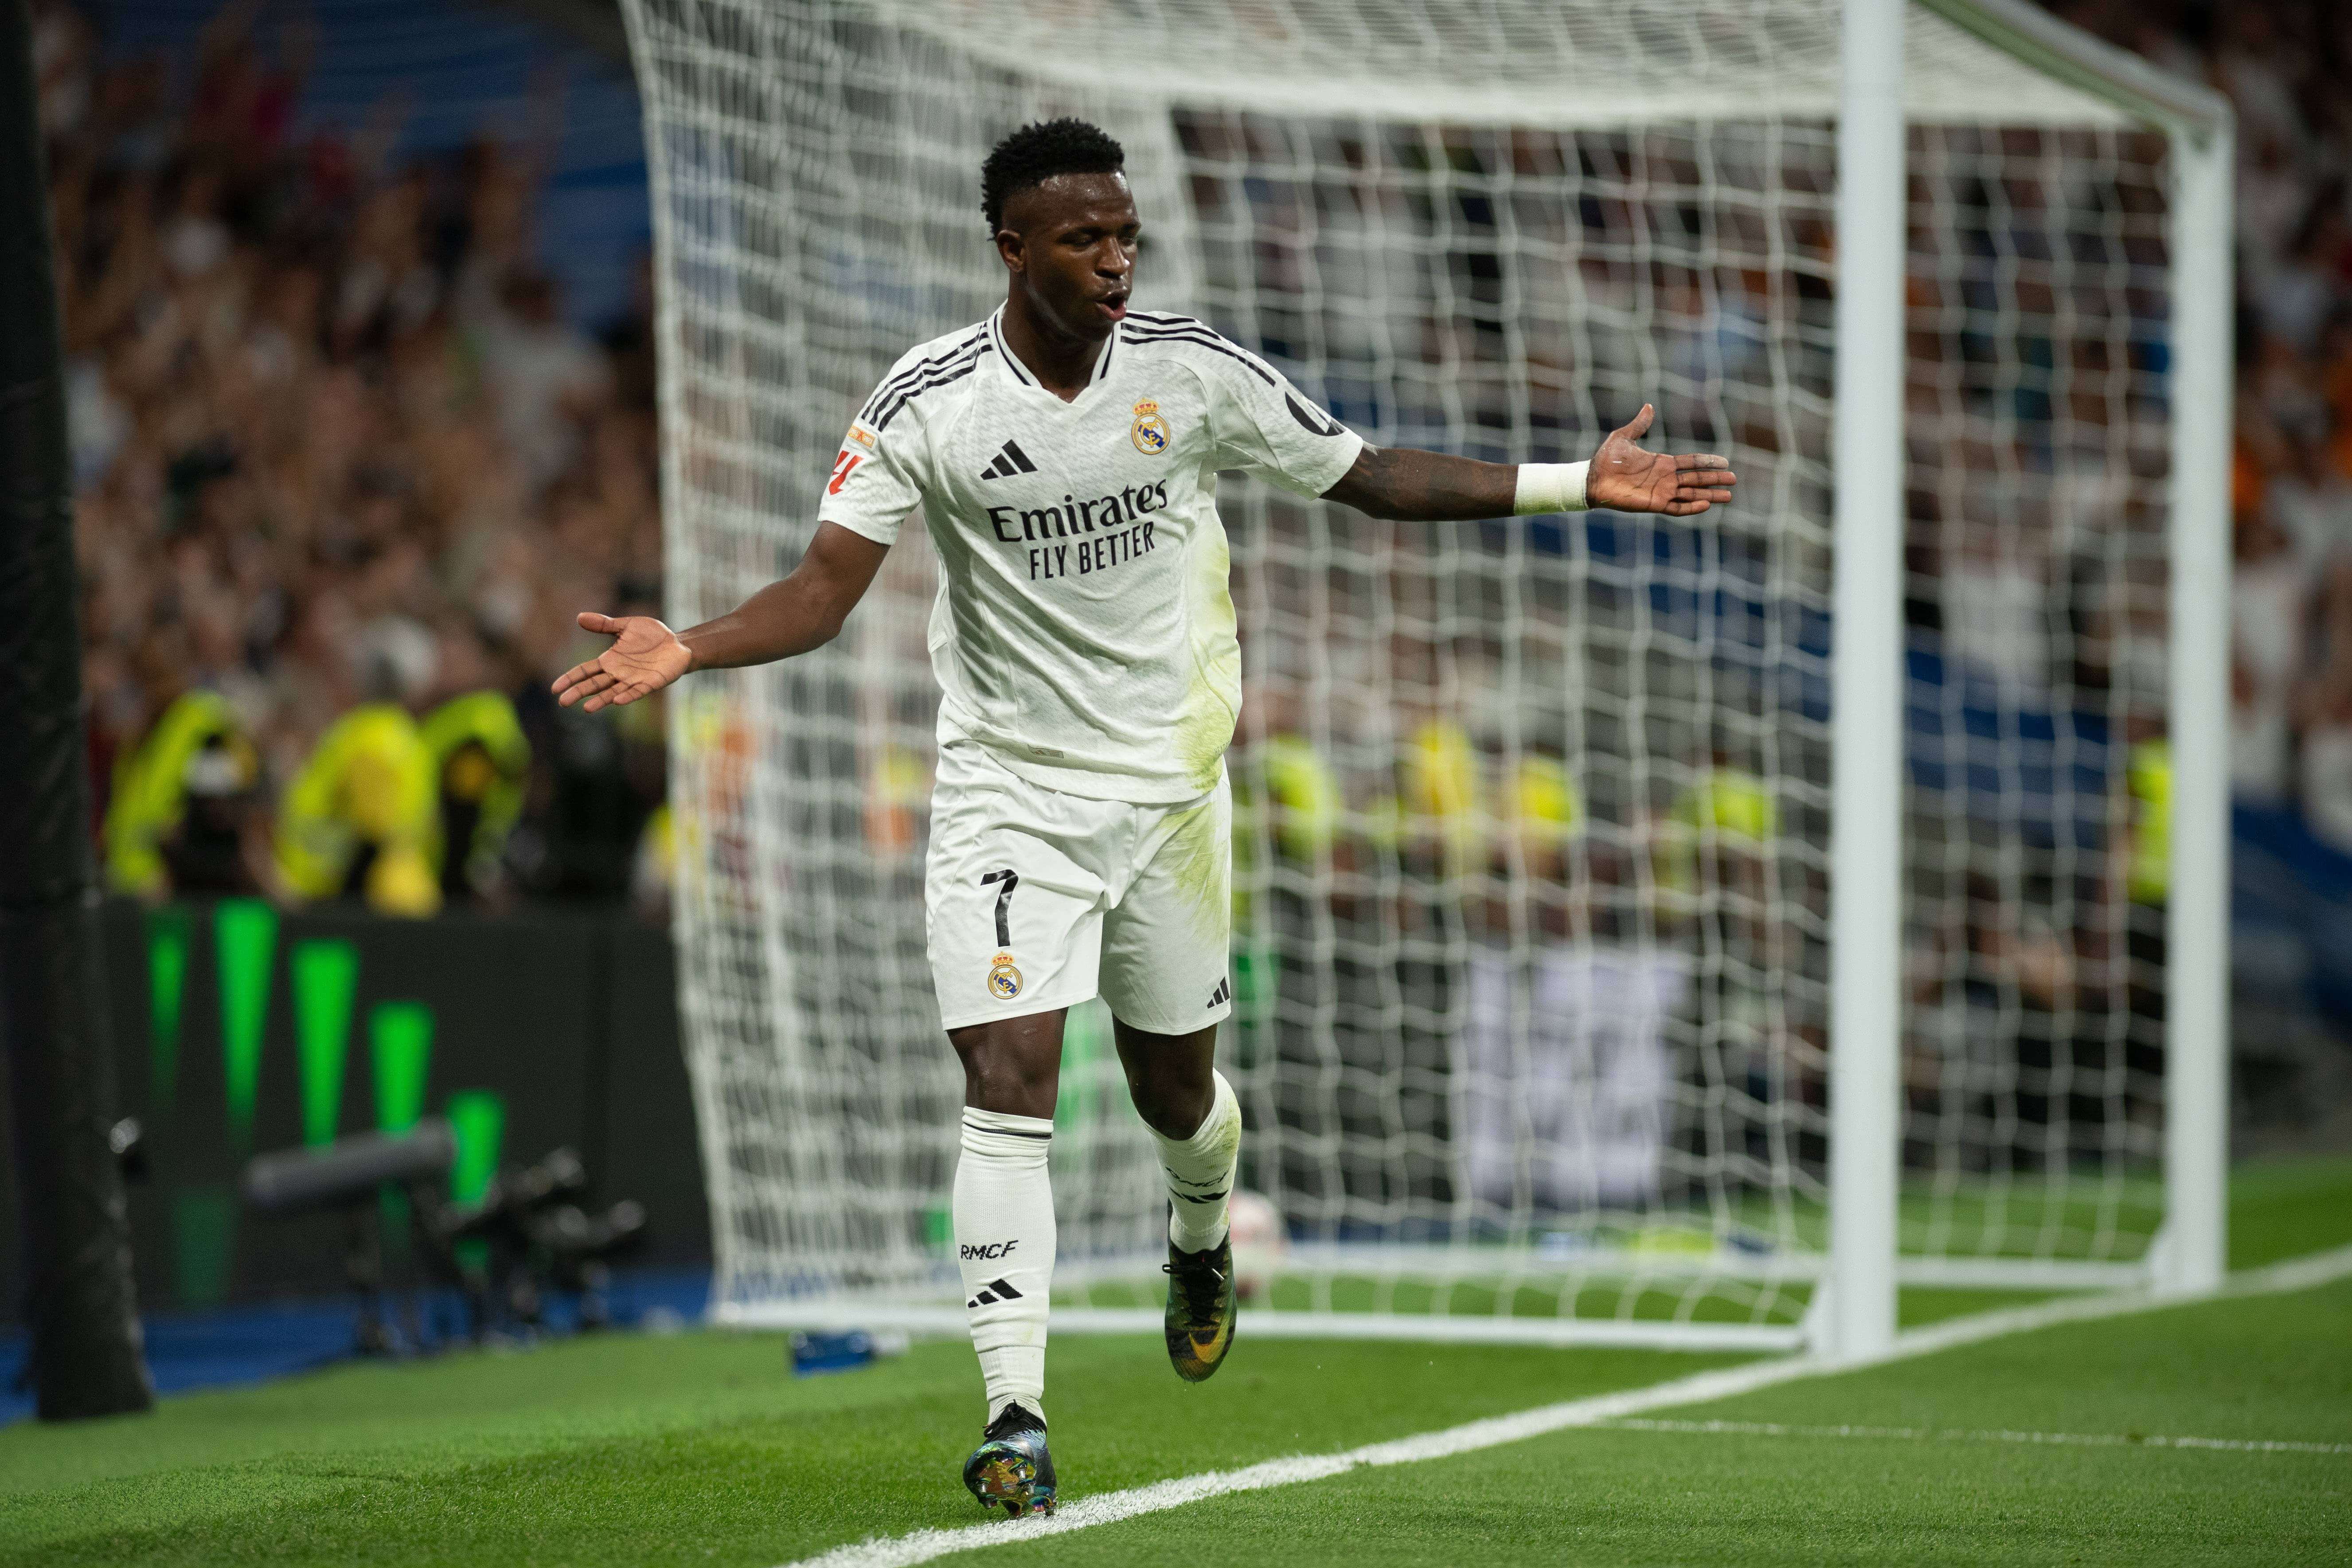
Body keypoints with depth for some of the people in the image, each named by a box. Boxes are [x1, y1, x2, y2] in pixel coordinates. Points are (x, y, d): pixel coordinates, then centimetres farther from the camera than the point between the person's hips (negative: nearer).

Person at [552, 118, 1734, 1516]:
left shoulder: (1197, 372, -7)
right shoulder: (928, 404, -12)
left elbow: (1373, 479, 3)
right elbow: (825, 589, -13)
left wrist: (1576, 484, -2)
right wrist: (686, 651, -31)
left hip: (1170, 779, 2)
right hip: (1007, 786, -2)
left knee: (1177, 1087, 14)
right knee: (1010, 1087, -14)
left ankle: (1203, 1243, 50)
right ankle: (1017, 1416, -13)